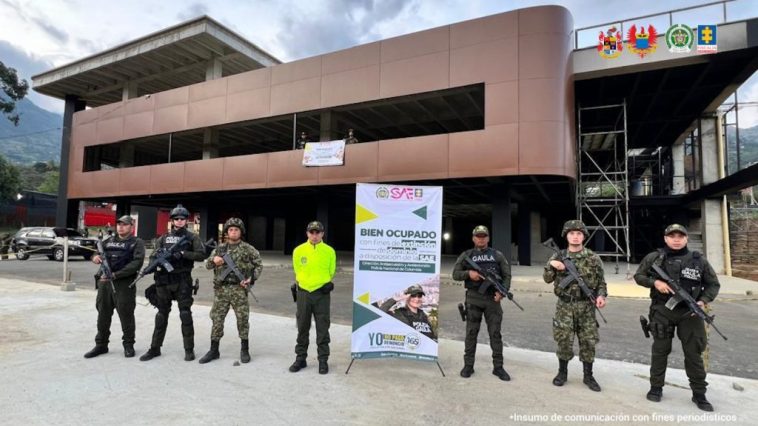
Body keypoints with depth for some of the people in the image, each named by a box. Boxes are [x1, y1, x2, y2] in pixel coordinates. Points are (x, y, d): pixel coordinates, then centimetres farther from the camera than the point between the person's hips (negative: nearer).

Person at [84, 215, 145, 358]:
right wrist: (95, 257, -7)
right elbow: (98, 253, 19)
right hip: (104, 282, 5)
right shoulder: (109, 241, 16)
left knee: (126, 315, 1)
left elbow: (137, 263, -13)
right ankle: (101, 345, 25)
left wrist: (115, 275, -20)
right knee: (103, 315, 12)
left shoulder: (136, 243, -1)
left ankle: (129, 345, 15)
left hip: (125, 284, -5)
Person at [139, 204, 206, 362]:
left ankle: (189, 349, 8)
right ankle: (155, 348, 23)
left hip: (183, 280, -3)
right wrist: (157, 257, -15)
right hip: (164, 280, 3)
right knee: (162, 315, 12)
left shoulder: (191, 237, 2)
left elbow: (201, 255, -7)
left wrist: (182, 254, -18)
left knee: (185, 315, -1)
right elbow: (153, 256, 8)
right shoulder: (164, 238, 12)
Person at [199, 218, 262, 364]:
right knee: (217, 319, 6)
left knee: (243, 319, 2)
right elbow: (207, 264, 10)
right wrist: (214, 260, -12)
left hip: (239, 289, -3)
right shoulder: (219, 248, 10)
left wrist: (251, 278, -8)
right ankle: (214, 350, 19)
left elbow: (259, 265, 6)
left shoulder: (248, 249, 2)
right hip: (221, 289, 3)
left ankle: (245, 349, 16)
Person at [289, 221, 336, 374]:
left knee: (322, 329, 4)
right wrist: (303, 282, 10)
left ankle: (323, 360, 16)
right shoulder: (298, 250, -1)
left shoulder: (329, 251, -3)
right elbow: (297, 270, 11)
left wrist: (325, 284, 3)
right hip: (303, 293, 1)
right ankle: (300, 358, 25)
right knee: (302, 328, 11)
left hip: (322, 294, -1)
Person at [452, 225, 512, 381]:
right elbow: (455, 274, 4)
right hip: (473, 298, 0)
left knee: (495, 333, 4)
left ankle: (498, 367, 14)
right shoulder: (466, 255, 5)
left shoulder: (497, 255, 7)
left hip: (492, 298, 0)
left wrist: (503, 291, -10)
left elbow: (507, 275, 5)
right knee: (471, 333, 6)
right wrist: (468, 273, -15)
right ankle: (468, 365, 16)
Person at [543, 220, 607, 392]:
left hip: (586, 306, 0)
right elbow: (547, 279, 1)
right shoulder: (558, 256, 2)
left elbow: (601, 281, 5)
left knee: (588, 341, 6)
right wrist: (551, 265, -17)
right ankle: (562, 372, 22)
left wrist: (601, 295, -13)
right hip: (564, 306, 0)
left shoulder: (593, 258, 0)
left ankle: (588, 376, 22)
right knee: (563, 340, 4)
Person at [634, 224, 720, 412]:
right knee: (660, 351, 9)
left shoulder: (698, 260, 1)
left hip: (689, 313, 1)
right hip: (662, 312, 0)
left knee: (694, 353, 7)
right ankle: (656, 387, 22)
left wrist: (704, 301, -10)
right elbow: (638, 276, 5)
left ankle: (699, 394, 21)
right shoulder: (654, 258, -1)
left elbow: (713, 284, 7)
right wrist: (655, 282, -13)